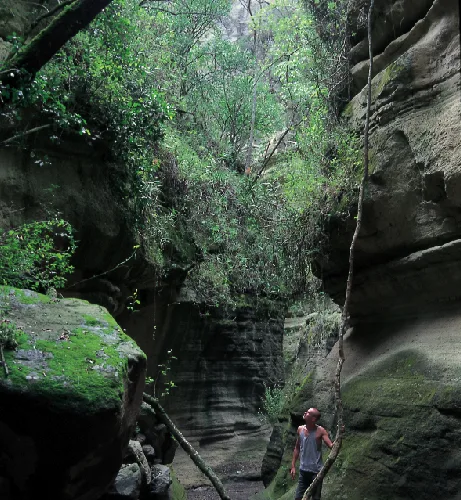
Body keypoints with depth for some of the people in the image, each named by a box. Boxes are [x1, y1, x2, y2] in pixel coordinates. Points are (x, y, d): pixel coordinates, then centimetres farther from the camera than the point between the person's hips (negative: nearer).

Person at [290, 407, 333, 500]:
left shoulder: (320, 431, -13)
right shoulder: (300, 429, 0)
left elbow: (332, 446, -20)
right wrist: (293, 466, 8)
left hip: (316, 471, -4)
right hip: (303, 470, 4)